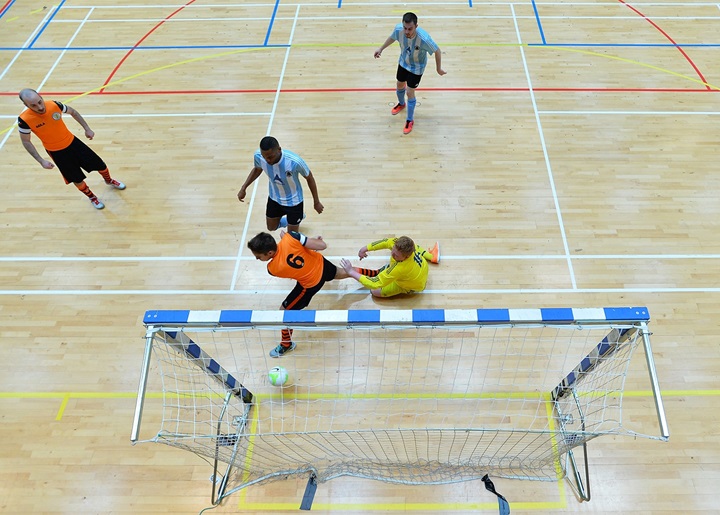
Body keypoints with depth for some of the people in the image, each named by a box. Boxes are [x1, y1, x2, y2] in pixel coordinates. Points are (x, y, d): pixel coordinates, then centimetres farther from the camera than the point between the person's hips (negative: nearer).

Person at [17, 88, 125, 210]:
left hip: (72, 142, 3)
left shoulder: (54, 105, -21)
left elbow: (73, 112, 1)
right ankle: (92, 197, 40)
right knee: (77, 180, 9)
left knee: (101, 165, 11)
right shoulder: (24, 120, -27)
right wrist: (41, 161, -14)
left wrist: (87, 129, -1)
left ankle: (109, 180, 46)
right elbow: (26, 141, -10)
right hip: (57, 152, -2)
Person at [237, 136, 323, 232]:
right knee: (271, 227, 25)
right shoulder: (258, 156, -26)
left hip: (293, 201, -4)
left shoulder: (294, 161, -38)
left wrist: (316, 202, -8)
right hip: (274, 199, 4)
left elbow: (309, 178, -18)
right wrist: (244, 188, 1)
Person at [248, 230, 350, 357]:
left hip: (311, 284, -5)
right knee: (341, 273, 39)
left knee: (285, 311, 12)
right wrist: (316, 240, -1)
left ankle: (286, 344, 35)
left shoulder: (272, 268, -30)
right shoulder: (290, 237, -30)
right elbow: (322, 246, -23)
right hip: (321, 263, 5)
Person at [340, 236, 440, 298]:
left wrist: (351, 272, -42)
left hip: (413, 286, -6)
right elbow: (386, 242, -13)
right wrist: (366, 248, -16)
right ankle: (430, 255, 36)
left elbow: (374, 284, -44)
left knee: (375, 291, -8)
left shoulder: (400, 268, -49)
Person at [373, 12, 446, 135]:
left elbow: (437, 51, -24)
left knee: (410, 93, 2)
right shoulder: (398, 29, -29)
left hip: (416, 67, -5)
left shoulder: (424, 38, -42)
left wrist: (438, 68, -13)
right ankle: (401, 104, 58)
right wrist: (381, 48, 7)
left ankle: (410, 120, 26)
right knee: (400, 85, 24)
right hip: (403, 62, 5)